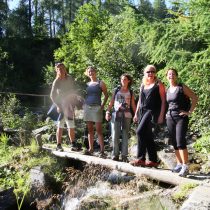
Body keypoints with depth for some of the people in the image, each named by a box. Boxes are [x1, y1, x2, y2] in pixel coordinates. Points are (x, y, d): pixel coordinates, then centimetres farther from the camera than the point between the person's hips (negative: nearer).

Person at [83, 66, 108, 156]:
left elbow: (106, 95, 2)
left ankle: (102, 150, -4)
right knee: (90, 129, 7)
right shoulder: (87, 84, 15)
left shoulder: (100, 83, 2)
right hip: (87, 107, 5)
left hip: (96, 107, -5)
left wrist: (102, 105, -8)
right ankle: (91, 149, 13)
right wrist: (83, 103, 6)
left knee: (98, 130, -7)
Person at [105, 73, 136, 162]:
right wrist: (108, 112, -5)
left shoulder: (130, 92, 9)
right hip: (116, 115, 0)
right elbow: (111, 102, 6)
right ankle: (115, 155, 9)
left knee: (125, 136, 3)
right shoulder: (116, 90, 8)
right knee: (115, 136, -1)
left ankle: (124, 155, 10)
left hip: (127, 116, 0)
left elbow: (133, 105, 9)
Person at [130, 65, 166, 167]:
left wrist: (161, 115, -12)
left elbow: (163, 101, -4)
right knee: (147, 136, 7)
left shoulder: (158, 84, 0)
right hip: (142, 112, 7)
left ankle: (140, 158, -14)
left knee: (140, 131, -20)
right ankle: (153, 160, 16)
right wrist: (136, 113, 17)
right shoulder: (143, 85, 17)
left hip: (152, 111, -7)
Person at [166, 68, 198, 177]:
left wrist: (189, 111, -10)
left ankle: (185, 167, -13)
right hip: (170, 118, 6)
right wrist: (166, 114, 12)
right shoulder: (167, 90, 13)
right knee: (174, 143, 7)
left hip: (181, 118, -6)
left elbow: (195, 98, -5)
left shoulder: (182, 87, -3)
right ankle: (179, 164, 16)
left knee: (180, 142, -16)